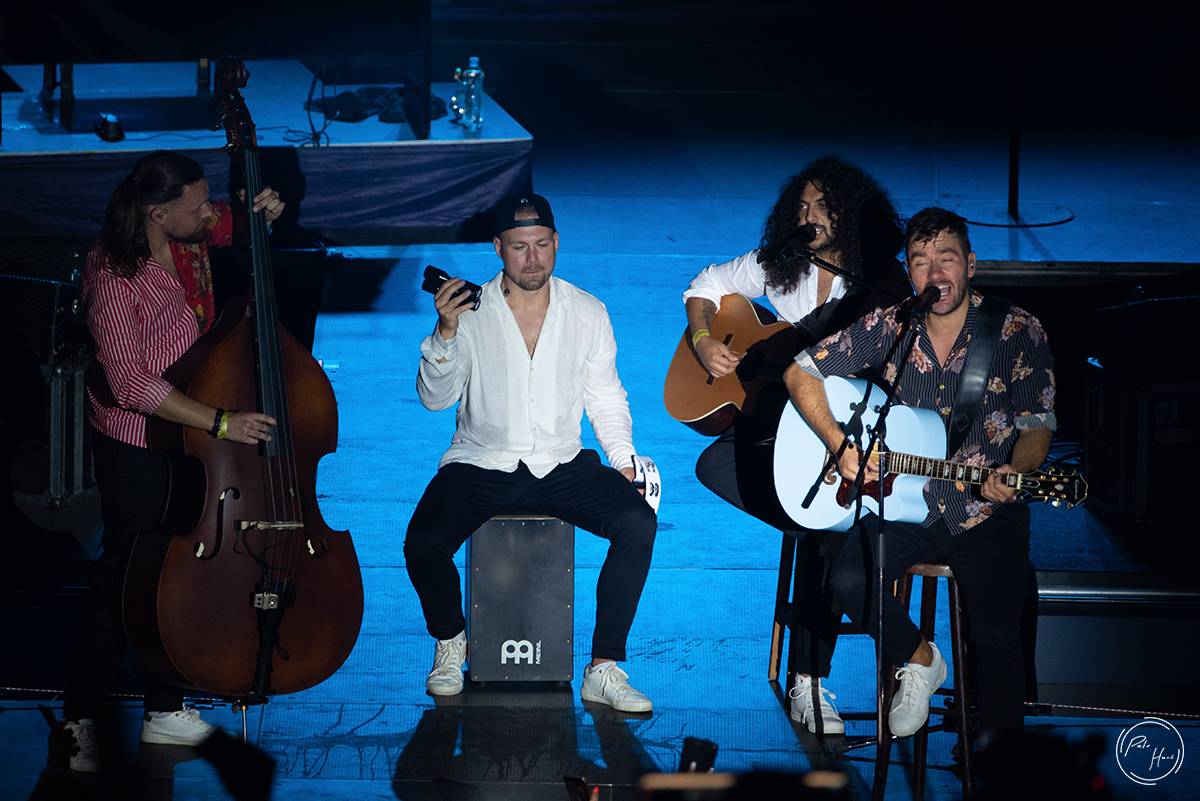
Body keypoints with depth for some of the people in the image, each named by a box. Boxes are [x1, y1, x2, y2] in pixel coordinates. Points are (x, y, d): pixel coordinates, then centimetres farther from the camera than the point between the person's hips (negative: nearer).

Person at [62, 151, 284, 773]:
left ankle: (165, 709, 29)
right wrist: (220, 422, -30)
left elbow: (227, 226, 21)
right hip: (135, 445, -7)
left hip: (188, 432, 8)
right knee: (127, 571, -1)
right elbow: (131, 384, -28)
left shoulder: (189, 236, -3)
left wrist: (260, 213, -3)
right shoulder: (114, 277, -25)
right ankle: (82, 720, 13)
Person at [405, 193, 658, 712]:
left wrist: (624, 458, -1)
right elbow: (435, 399, -5)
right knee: (423, 543, -27)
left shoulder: (587, 313, 7)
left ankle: (604, 669, -13)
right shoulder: (470, 311, 0)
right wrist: (445, 334, -20)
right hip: (482, 465, -1)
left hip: (563, 465, 2)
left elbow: (605, 397, 12)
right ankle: (450, 640, 7)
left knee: (639, 523, -24)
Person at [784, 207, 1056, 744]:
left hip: (983, 512, -2)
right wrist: (839, 445, -12)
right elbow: (800, 371, 2)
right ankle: (919, 660, 6)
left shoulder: (1018, 332, -3)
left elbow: (1037, 426, -1)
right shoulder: (887, 327, 1)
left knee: (996, 634, -22)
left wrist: (1014, 470, -24)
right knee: (848, 581, -25)